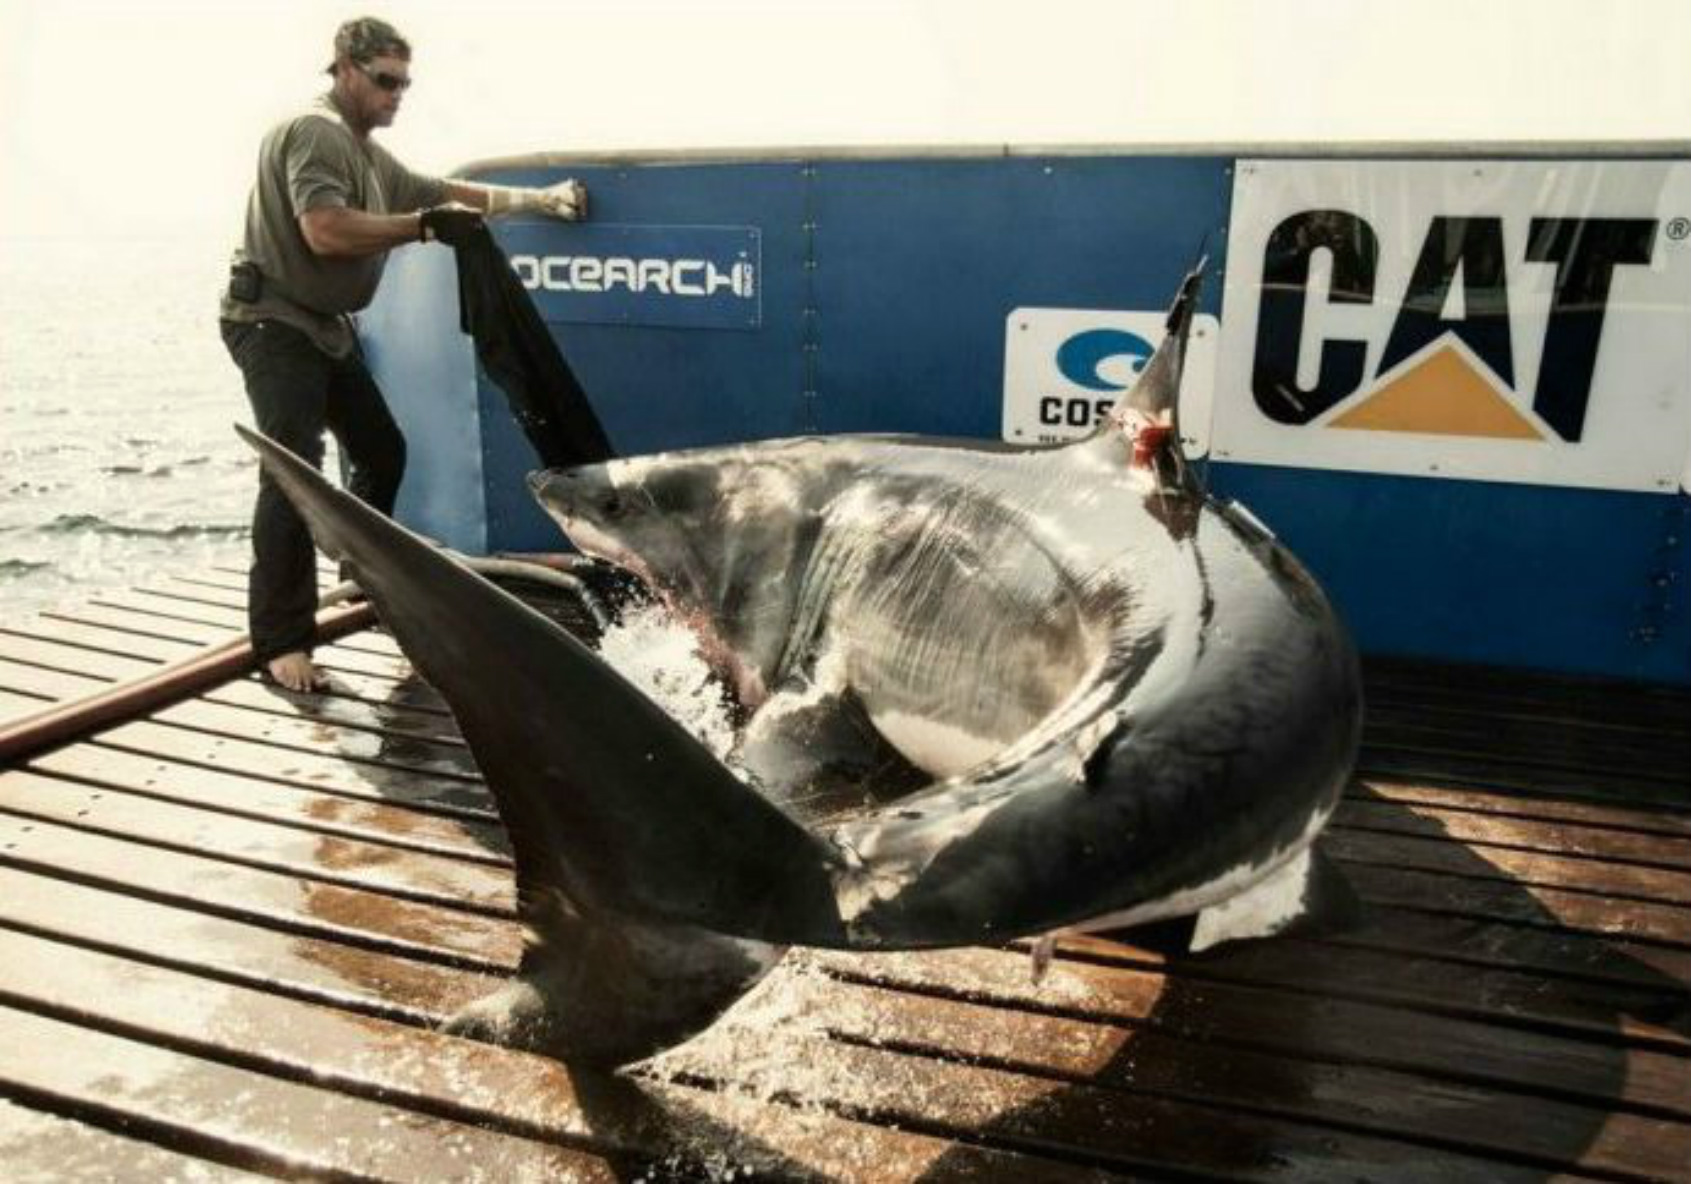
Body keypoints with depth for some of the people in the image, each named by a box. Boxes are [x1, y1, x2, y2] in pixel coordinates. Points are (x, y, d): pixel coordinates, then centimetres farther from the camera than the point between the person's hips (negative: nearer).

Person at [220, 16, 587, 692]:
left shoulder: (371, 156, 15)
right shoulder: (315, 134, -14)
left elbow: (443, 195, 19)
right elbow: (326, 231, -27)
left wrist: (540, 200, 15)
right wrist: (424, 225, -24)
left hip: (325, 327, 10)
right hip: (273, 324, -10)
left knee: (382, 450, 17)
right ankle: (279, 644, -20)